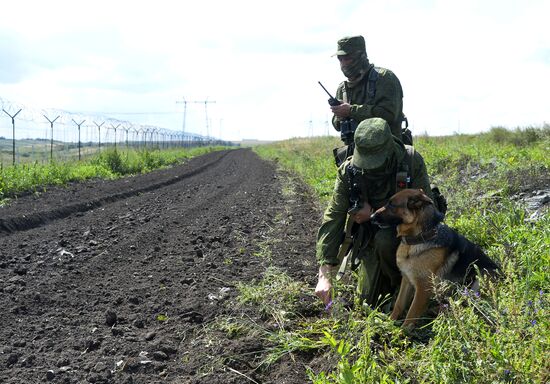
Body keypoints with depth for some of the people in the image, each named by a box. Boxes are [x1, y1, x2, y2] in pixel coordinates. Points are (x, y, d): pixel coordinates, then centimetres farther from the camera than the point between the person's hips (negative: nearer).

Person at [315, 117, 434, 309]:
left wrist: (374, 213, -27)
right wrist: (325, 275, -31)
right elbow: (332, 220, -22)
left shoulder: (412, 160, -25)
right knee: (369, 300, -1)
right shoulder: (349, 170, -20)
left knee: (384, 240, -35)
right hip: (372, 238, 3)